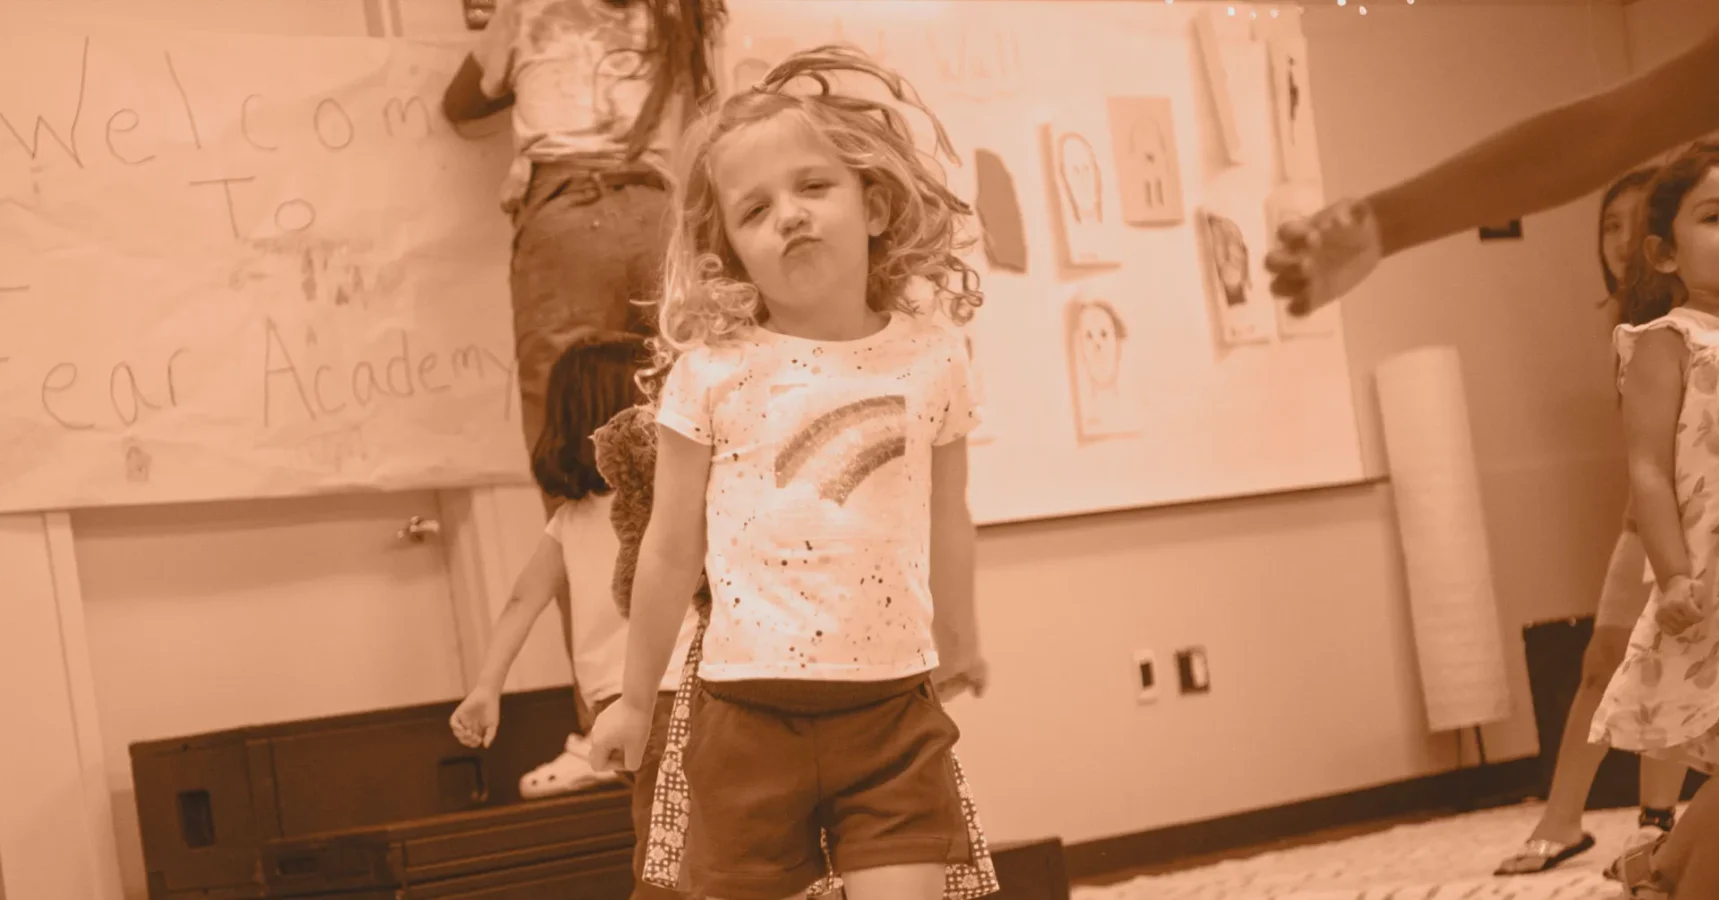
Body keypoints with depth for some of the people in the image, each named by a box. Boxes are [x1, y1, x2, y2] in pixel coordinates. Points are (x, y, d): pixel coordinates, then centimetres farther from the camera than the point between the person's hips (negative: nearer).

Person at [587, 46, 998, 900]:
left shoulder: (931, 357, 1)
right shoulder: (712, 371, -5)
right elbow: (672, 548, 3)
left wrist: (958, 642, 28)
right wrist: (635, 696, 9)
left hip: (893, 707, 1)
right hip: (750, 708, -1)